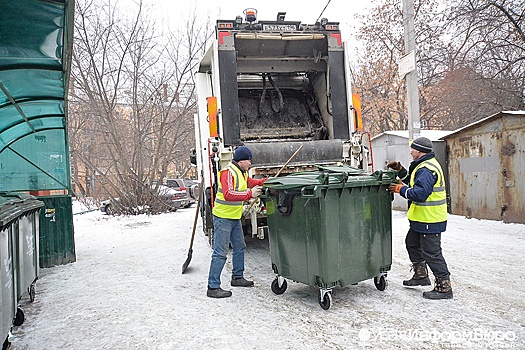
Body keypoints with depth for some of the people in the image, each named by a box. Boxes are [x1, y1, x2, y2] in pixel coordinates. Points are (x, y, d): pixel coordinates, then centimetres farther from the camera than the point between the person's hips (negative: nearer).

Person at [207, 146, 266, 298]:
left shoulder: (242, 172, 12)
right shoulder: (228, 172, -20)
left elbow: (250, 182, 28)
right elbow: (228, 194, -32)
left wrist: (264, 181, 12)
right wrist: (249, 194, -35)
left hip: (235, 217, 10)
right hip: (223, 217, -10)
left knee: (239, 247, 20)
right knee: (220, 253, -8)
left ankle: (237, 277, 36)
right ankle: (213, 287, -3)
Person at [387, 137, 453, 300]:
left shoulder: (426, 169, -23)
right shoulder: (424, 165, 13)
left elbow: (419, 193, -31)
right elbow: (413, 182, 22)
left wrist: (401, 189, -19)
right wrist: (400, 170, 12)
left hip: (430, 220, -12)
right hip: (422, 218, 12)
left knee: (431, 253, -4)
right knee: (412, 243, 24)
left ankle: (444, 287, 6)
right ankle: (421, 275, 36)